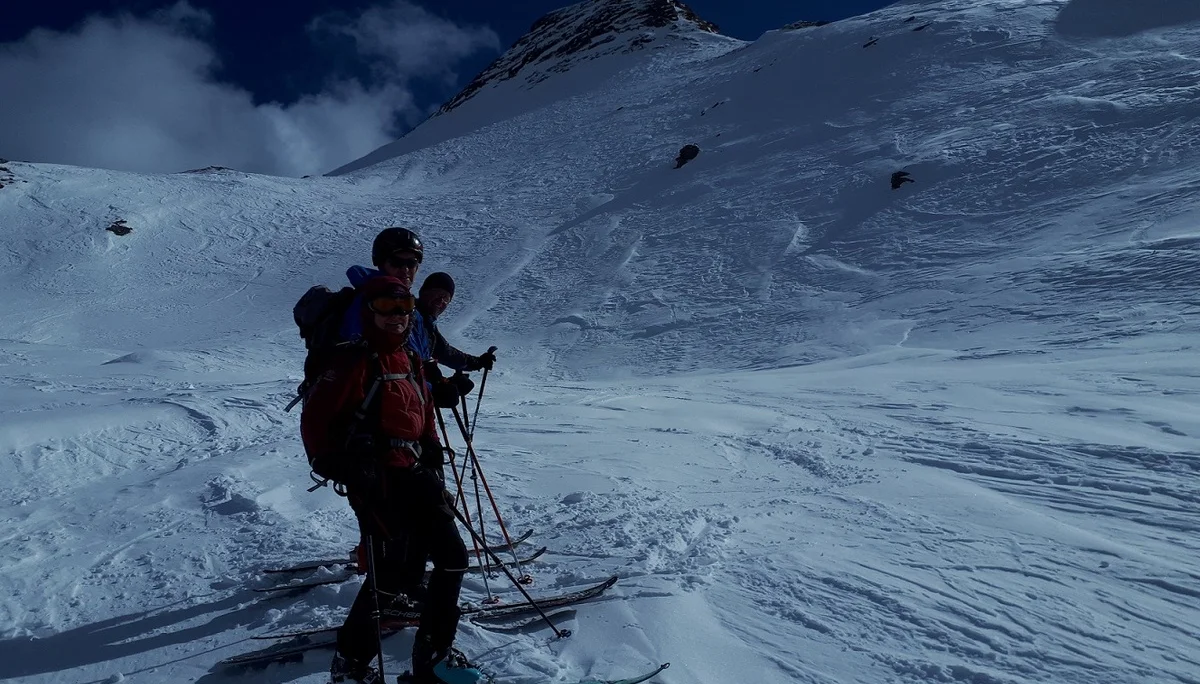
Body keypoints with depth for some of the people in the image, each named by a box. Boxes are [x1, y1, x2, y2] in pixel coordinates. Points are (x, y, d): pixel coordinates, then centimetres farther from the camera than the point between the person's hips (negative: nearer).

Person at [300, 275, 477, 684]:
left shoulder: (410, 362, 15)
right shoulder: (355, 361, -9)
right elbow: (315, 417, -11)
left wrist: (432, 449, 15)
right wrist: (331, 465, -14)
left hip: (410, 473, 9)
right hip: (373, 479, -8)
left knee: (452, 556, 8)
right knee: (387, 573, -6)